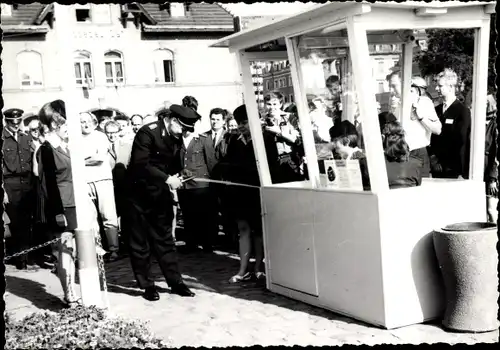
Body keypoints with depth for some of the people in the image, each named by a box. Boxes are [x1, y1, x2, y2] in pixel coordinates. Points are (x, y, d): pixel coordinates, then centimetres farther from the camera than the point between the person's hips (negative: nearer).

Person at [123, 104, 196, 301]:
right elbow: (141, 165, -25)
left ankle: (175, 282, 16)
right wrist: (167, 179, -27)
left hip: (160, 196, 6)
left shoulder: (176, 138, 5)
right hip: (139, 195, -6)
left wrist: (176, 177, -2)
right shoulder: (147, 133, -17)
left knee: (165, 240, 11)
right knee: (140, 243, 5)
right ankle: (147, 285, 14)